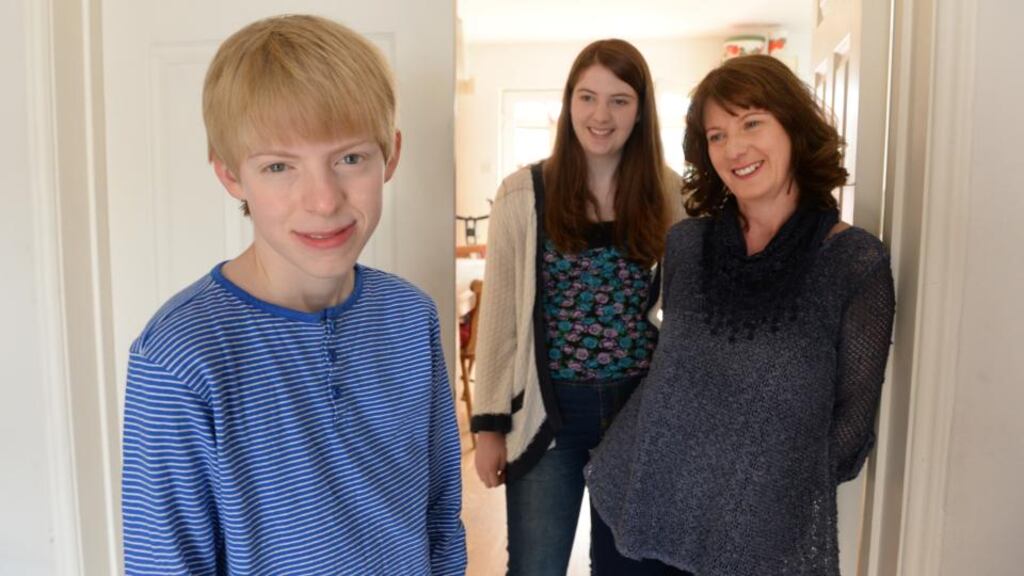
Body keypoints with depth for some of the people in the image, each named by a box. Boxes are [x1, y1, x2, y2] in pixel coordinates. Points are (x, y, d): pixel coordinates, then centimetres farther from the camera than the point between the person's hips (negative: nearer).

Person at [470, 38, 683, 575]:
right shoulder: (523, 193, -6)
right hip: (549, 410, -2)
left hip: (642, 406, 2)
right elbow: (498, 314, -4)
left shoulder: (667, 192, 0)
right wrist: (490, 423, -5)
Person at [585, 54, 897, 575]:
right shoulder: (684, 244, -1)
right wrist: (611, 464, 3)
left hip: (772, 532, -3)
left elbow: (854, 411, -3)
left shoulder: (856, 261, -9)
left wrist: (780, 490, -5)